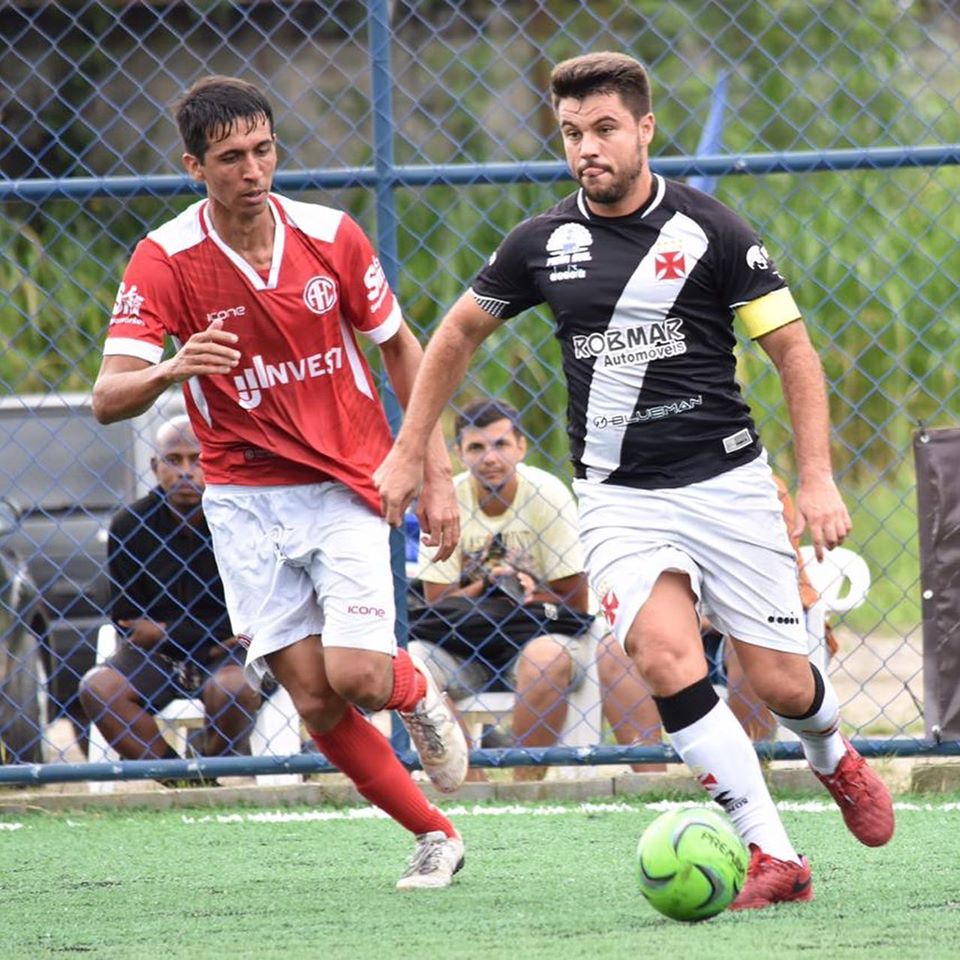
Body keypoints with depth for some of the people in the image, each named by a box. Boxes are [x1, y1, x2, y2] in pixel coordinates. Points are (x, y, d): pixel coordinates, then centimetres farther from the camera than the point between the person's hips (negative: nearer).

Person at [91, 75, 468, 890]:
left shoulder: (331, 237, -7)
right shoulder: (164, 260, -12)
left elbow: (400, 348, 8)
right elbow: (109, 398, -19)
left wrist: (436, 474, 3)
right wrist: (168, 370, -41)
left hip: (348, 485, 0)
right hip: (245, 500, 0)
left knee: (356, 676, -16)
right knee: (314, 700, -4)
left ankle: (417, 692, 20)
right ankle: (434, 835, 14)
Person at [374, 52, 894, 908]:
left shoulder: (709, 231, -6)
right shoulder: (544, 244, 3)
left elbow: (793, 349, -1)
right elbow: (460, 333, 19)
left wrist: (818, 478, -9)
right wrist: (409, 452, 18)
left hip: (726, 478, -1)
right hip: (620, 496, 1)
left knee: (781, 682, 1)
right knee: (666, 657, -23)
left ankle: (833, 757, 40)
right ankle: (771, 855, -21)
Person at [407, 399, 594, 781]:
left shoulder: (548, 494, -9)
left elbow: (575, 599, -6)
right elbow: (437, 602, -3)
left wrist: (530, 593, -25)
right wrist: (487, 583, -21)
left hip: (538, 625, -2)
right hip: (464, 638, 2)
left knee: (548, 658, -37)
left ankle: (527, 784, -22)